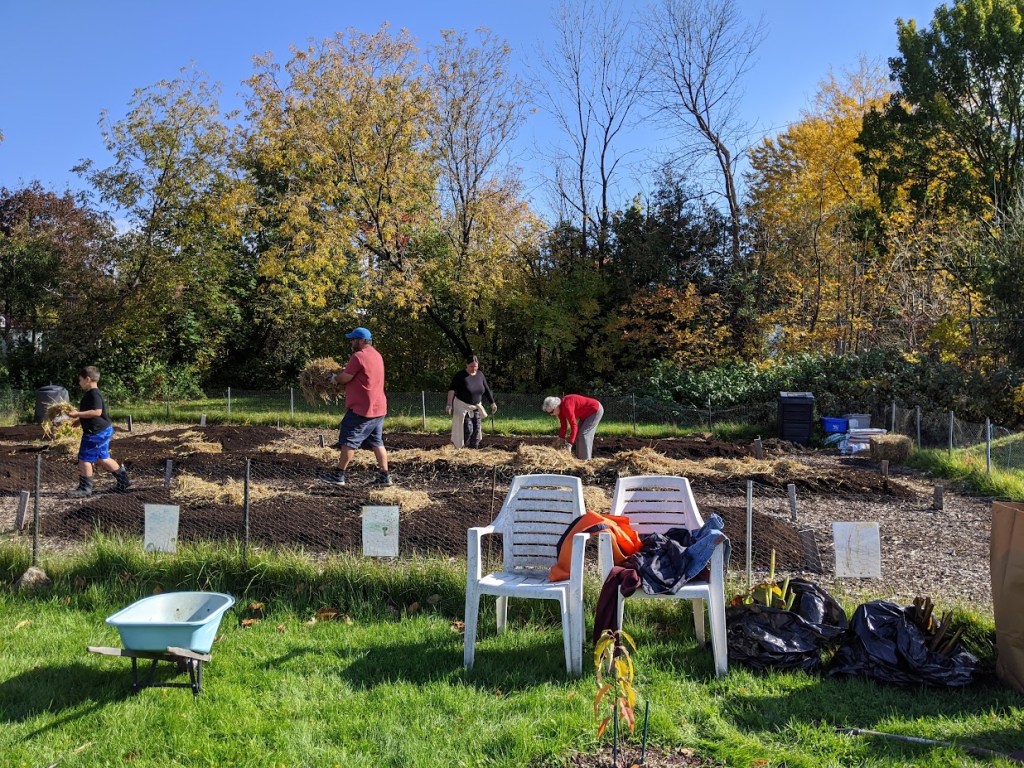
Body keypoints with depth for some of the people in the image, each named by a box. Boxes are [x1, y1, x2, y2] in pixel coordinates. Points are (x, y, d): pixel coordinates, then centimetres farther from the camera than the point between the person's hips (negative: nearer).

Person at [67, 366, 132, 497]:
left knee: (84, 459, -3)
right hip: (103, 431, 11)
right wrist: (79, 419, 24)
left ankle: (85, 488, 5)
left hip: (96, 432, -11)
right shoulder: (91, 393, 14)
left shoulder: (94, 394, -19)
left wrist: (78, 414, -26)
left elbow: (97, 412, -30)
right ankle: (123, 480, 23)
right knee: (103, 458, 17)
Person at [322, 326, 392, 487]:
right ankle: (384, 475, 8)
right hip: (378, 408, 9)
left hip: (362, 409, -9)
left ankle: (339, 475, 4)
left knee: (349, 441, -1)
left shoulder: (358, 356, -15)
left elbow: (345, 378, -12)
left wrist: (334, 377, 7)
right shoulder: (376, 355, 15)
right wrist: (347, 370, 14)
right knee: (377, 442, 10)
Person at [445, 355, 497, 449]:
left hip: (475, 407, 5)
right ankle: (456, 447, 6)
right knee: (468, 429, -13)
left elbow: (486, 390, 12)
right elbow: (451, 389, -24)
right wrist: (449, 404, -36)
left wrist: (492, 403, 13)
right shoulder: (460, 376, -15)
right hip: (462, 406, -5)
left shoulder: (480, 375, 1)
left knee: (476, 429, 3)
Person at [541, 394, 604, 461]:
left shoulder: (566, 407, -32)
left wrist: (570, 444, -34)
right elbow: (563, 426, 2)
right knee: (579, 433, 12)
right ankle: (579, 456, 18)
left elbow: (574, 426, -34)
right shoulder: (560, 408, -4)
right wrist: (561, 439, -1)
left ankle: (585, 459, -6)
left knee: (584, 433, -12)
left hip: (596, 410, -10)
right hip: (587, 413, 10)